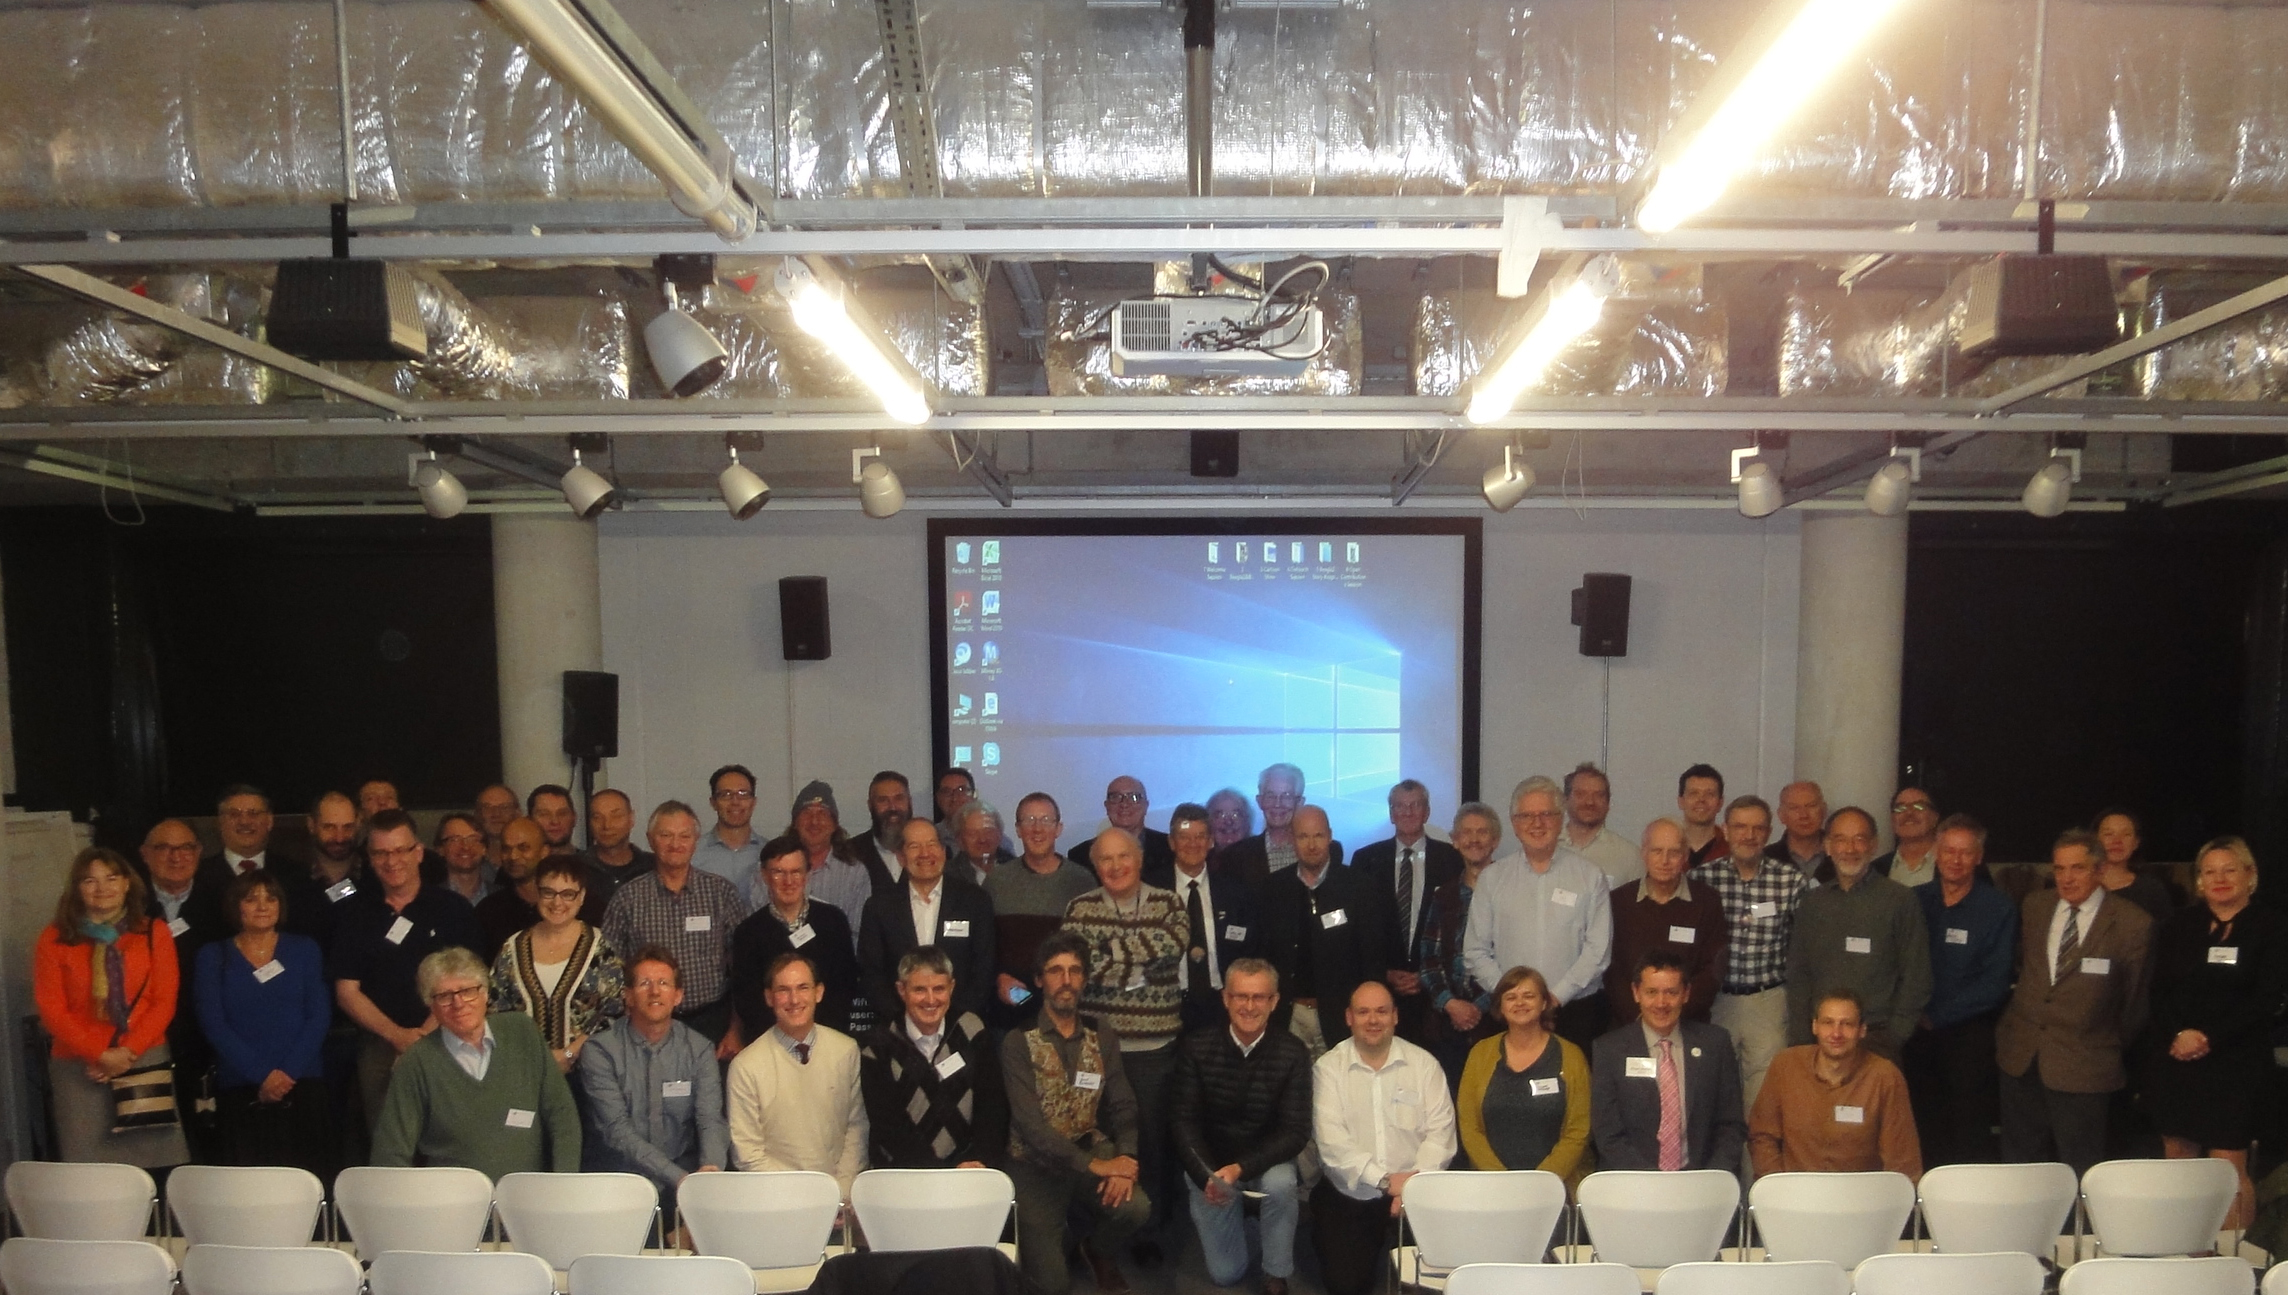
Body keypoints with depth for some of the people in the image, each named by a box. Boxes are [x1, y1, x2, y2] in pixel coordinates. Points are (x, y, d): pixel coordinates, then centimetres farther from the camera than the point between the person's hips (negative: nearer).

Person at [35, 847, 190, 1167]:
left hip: (145, 1060, 0)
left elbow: (164, 1001, 4)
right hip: (78, 1067, 0)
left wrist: (129, 1051, -9)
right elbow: (50, 1008, 1)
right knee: (87, 1162, -2)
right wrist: (99, 1055, -8)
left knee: (154, 1160, -5)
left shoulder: (154, 932, 7)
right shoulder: (54, 938, 6)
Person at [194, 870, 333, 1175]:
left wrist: (289, 1071, -9)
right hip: (240, 1091, 0)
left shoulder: (304, 949, 12)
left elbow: (319, 1016, 5)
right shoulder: (213, 956, 10)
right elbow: (213, 1024, 0)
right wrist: (261, 1075, -10)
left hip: (304, 1085, 0)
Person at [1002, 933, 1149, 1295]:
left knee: (1135, 1207, -27)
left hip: (1092, 1150, 3)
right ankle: (1059, 1232, 25)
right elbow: (1029, 1123, -19)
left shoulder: (1103, 1037, 4)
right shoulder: (1018, 1041, -10)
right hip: (1035, 1163, -3)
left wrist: (1124, 1161, -22)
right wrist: (1092, 1165, -27)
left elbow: (1122, 1108, 0)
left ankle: (1098, 1251, 9)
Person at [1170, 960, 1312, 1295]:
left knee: (1280, 1182, -35)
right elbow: (1182, 1120, -11)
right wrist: (1207, 1175, -27)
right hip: (1210, 1163, 1)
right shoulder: (1196, 1047, -12)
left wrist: (1240, 1168, -31)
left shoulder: (1292, 1052, -15)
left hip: (1266, 1161, -1)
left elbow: (1296, 1131, -17)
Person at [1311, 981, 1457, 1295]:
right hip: (1347, 1194, -1)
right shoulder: (1328, 1067, -3)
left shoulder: (1423, 1063, 2)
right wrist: (1385, 1180, -21)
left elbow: (1440, 1131, -4)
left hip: (1412, 1191, 1)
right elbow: (1330, 1138, -13)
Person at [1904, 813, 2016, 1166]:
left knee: (1970, 1136, -3)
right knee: (1925, 1129, 3)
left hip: (1969, 1034, -3)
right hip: (1919, 1030, 3)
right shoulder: (1916, 901, 8)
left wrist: (1937, 1016, -9)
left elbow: (1994, 984, -6)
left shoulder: (1999, 909, -1)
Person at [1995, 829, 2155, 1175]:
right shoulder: (2034, 906, 6)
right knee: (2020, 1164, 12)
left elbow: (2136, 997, 1)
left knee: (2080, 1175, 4)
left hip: (2081, 1065, -4)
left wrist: (2116, 1045, 9)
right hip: (2021, 1055, 4)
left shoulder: (2132, 924, -8)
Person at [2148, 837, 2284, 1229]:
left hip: (2236, 1065, -3)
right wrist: (2177, 1036, -10)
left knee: (2229, 1170, -7)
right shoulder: (2179, 926, 12)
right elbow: (2158, 991, 7)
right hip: (2175, 1062, 3)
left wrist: (2209, 1038, -13)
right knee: (2178, 1164, 6)